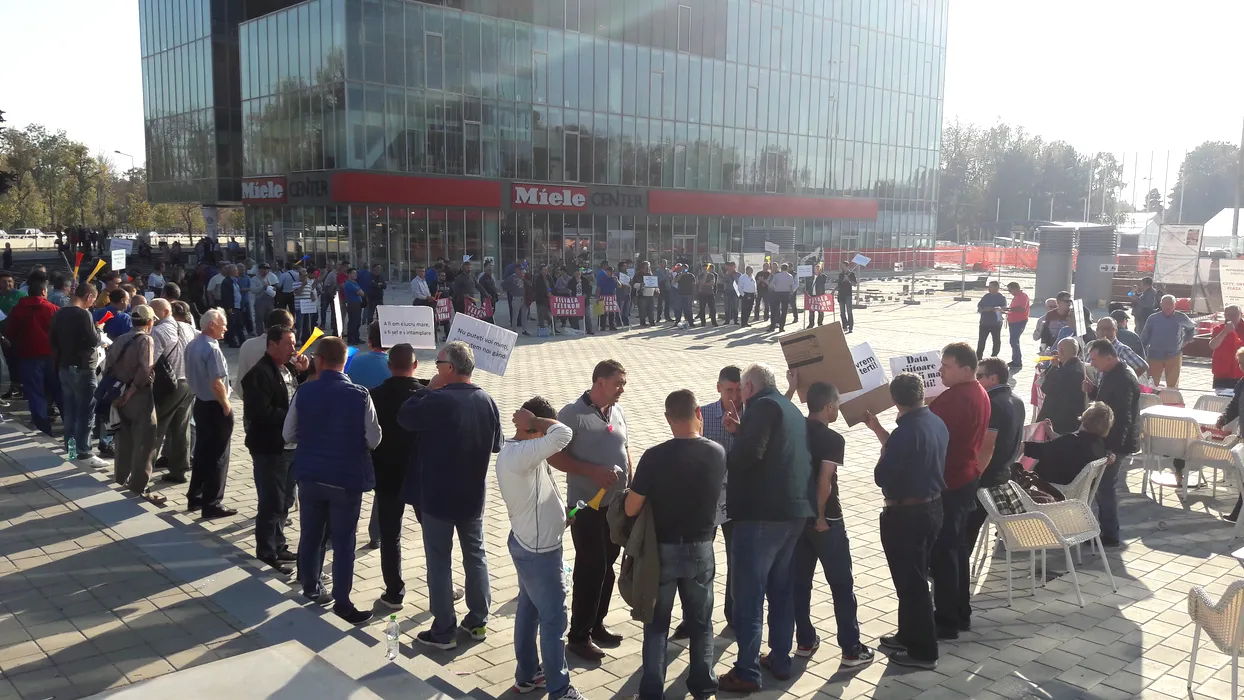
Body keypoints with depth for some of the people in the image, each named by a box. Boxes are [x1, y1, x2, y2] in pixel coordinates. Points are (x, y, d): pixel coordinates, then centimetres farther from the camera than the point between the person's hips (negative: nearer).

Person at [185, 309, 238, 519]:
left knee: (201, 452, 19)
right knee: (217, 457, 0)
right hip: (215, 407, -9)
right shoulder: (212, 349, -22)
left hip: (200, 403, 9)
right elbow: (217, 384, -25)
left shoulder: (192, 345, 6)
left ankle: (195, 498, 27)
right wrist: (226, 406, -14)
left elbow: (191, 377, 14)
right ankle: (212, 505, 6)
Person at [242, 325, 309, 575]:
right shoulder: (259, 374, -17)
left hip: (291, 446, 9)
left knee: (285, 500, 18)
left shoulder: (290, 367, 9)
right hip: (270, 449, -8)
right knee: (271, 503, 0)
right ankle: (267, 552, 12)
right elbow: (261, 413, -26)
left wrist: (304, 373, -3)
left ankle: (278, 545, 31)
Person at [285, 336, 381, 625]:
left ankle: (310, 587, 32)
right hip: (347, 478, -3)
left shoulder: (304, 392, -7)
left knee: (310, 535, 18)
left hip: (310, 476, 3)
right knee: (343, 541, 5)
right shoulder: (360, 395, -14)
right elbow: (373, 440, -9)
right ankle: (342, 601, 9)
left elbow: (288, 435, 1)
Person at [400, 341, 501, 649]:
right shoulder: (487, 401, -3)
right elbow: (496, 445, 8)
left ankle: (443, 631, 10)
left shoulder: (438, 400, -22)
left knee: (439, 561, 5)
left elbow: (405, 417, -8)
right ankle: (478, 621, 26)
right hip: (473, 495, 5)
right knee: (475, 555, 17)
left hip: (438, 496, -5)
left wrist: (428, 389, -3)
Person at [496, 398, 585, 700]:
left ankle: (527, 675, 34)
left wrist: (560, 513, 12)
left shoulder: (517, 451, 4)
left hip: (529, 545, 10)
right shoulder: (518, 455, -29)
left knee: (528, 610, 20)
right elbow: (563, 434, -39)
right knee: (553, 619, 2)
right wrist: (534, 421, -24)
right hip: (539, 551, -10)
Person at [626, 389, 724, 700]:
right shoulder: (718, 453, -8)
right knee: (701, 621, 20)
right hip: (701, 549, 3)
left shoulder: (655, 456, -20)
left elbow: (631, 509, -14)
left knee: (657, 623, 14)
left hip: (663, 550, -2)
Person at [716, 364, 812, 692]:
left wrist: (720, 461, -7)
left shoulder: (763, 406, -10)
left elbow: (749, 453, -23)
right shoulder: (791, 409, 19)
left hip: (762, 512, -9)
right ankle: (780, 659, 26)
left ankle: (747, 672, 0)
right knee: (781, 589, 19)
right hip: (795, 511, 9)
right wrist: (741, 430, 18)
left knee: (749, 594, -4)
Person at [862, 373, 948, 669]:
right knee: (914, 578, 22)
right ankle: (908, 635, 35)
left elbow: (881, 477, -21)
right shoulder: (937, 423, 3)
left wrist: (883, 455, -1)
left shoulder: (906, 431, -25)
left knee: (910, 581, 2)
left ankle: (923, 651, 11)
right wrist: (877, 429, 23)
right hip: (932, 508, 9)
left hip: (906, 515, -9)